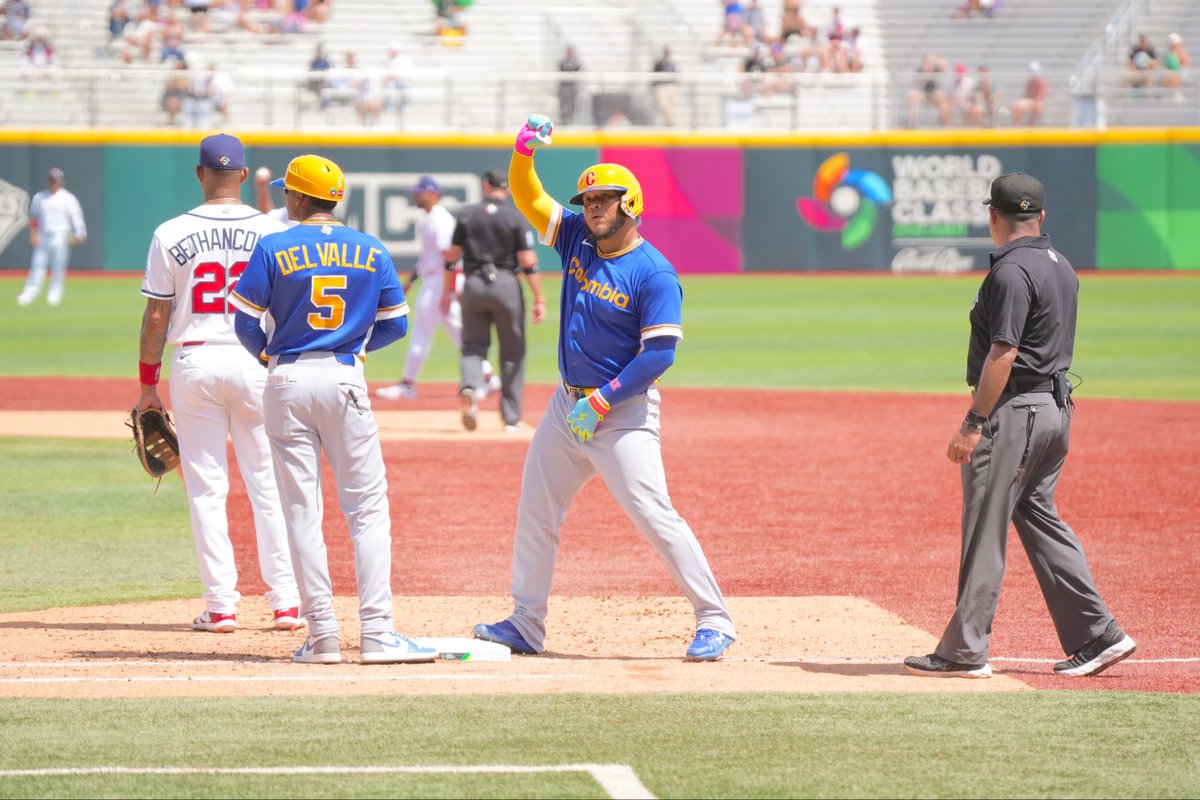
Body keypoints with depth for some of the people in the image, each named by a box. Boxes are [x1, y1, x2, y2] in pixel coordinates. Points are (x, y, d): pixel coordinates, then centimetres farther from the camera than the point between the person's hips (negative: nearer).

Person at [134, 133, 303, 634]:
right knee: (269, 483, 6)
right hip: (258, 363, 1)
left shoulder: (171, 235, -2)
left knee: (206, 488, 4)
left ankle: (221, 606, 2)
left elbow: (155, 318, -1)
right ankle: (285, 602, 5)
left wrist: (147, 386, 7)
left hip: (195, 363, -1)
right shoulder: (272, 232, -1)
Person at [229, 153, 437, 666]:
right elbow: (396, 324, 8)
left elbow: (246, 321, -4)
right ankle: (376, 633, -7)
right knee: (367, 508, 2)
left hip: (288, 381, -1)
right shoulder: (372, 252, 4)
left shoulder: (274, 249, -3)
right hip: (345, 379, 1)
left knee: (302, 511, 4)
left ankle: (323, 636, 1)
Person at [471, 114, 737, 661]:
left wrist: (601, 402, -23)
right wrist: (525, 148, -13)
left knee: (652, 514, -13)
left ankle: (714, 620, -8)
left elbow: (660, 353, -20)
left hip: (623, 411, -8)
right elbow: (527, 197, 7)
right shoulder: (576, 238, 5)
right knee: (536, 510, 11)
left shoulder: (654, 275, -16)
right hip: (569, 404, 8)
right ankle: (525, 625, 20)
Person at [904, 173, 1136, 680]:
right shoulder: (1061, 267, 13)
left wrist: (973, 424, -20)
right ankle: (1097, 636, 12)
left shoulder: (1011, 272, -16)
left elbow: (1004, 354, -21)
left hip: (1014, 410, -9)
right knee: (1039, 520, 15)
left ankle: (965, 652, -2)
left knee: (984, 531, -4)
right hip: (1056, 409, 9)